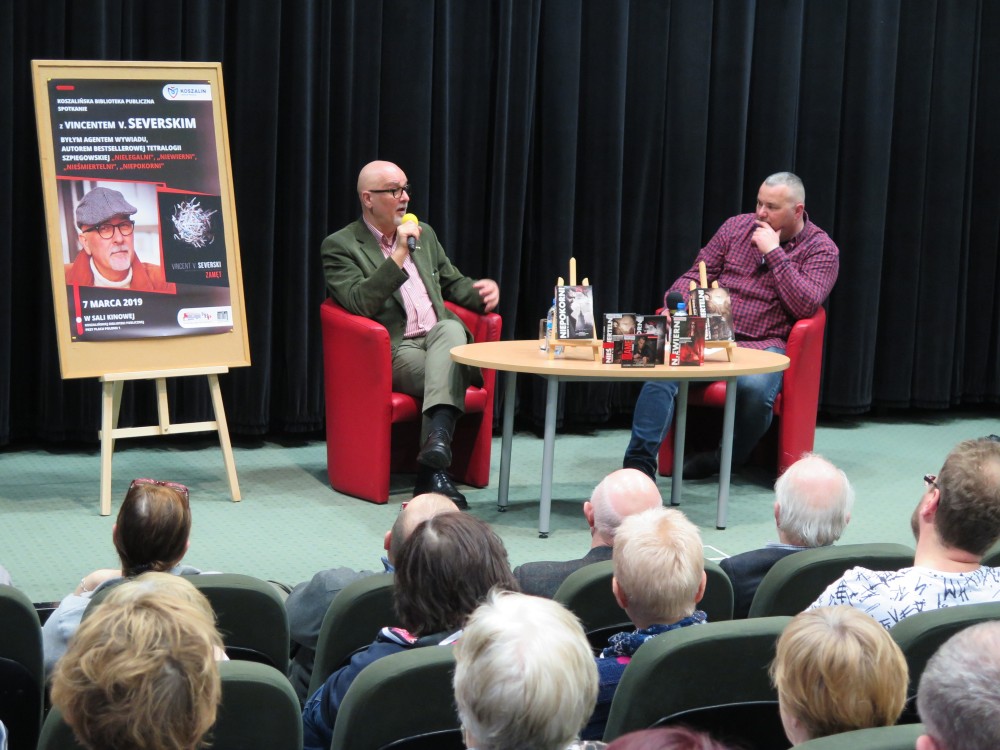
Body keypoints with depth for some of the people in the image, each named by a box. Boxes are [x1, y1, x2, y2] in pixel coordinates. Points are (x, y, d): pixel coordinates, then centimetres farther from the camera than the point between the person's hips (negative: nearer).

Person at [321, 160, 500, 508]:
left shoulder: (424, 234, 22)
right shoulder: (340, 246, 2)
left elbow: (452, 282, 32)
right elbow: (360, 304, -13)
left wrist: (481, 291, 8)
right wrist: (398, 256, -18)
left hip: (441, 337, 4)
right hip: (393, 351, -4)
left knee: (450, 328, -33)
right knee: (447, 373, -33)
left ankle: (437, 438, -49)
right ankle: (434, 469, -36)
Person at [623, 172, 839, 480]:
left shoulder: (821, 249, 4)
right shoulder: (737, 227, 16)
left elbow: (805, 306, -11)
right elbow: (696, 276, 18)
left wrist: (773, 252, -11)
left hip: (762, 344, -3)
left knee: (755, 389, -37)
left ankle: (723, 460, -9)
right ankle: (639, 464, -31)